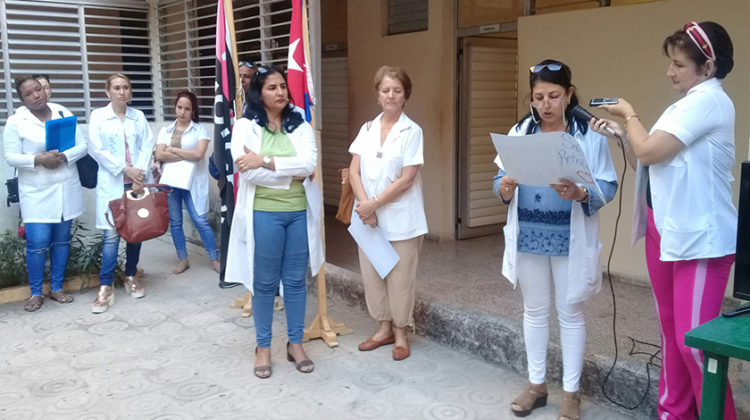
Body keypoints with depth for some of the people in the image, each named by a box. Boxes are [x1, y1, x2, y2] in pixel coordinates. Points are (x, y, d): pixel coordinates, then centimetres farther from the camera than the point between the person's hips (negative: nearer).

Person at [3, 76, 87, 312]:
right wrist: (39, 159, -21)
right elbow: (11, 157, -6)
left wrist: (64, 157, -16)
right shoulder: (15, 122, -3)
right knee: (38, 243, -7)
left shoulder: (64, 113, 5)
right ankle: (35, 293, 9)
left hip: (66, 190, 3)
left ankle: (56, 288, 22)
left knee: (61, 240, 9)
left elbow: (82, 146, 3)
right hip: (36, 193, -3)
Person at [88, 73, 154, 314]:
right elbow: (96, 149, -5)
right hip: (112, 183, -3)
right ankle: (105, 288, -2)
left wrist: (139, 174, -11)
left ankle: (131, 277, 24)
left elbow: (147, 146, 2)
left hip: (137, 182, 3)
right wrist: (125, 169, -13)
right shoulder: (98, 116, 3)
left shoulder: (138, 117, 10)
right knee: (111, 234, -7)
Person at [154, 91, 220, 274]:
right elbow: (159, 155, -6)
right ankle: (183, 259, 21)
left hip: (192, 182, -4)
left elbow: (198, 154, -15)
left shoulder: (200, 130, -1)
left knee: (200, 220, -5)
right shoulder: (165, 131, 8)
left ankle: (214, 259, 5)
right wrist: (187, 155, -12)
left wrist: (173, 150, -7)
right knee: (175, 222, 9)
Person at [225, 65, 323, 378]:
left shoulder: (300, 126, 6)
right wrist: (293, 174, -11)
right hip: (264, 214, -2)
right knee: (264, 282, 8)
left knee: (295, 281, 11)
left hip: (299, 213, 3)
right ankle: (263, 347, 22)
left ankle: (295, 343, 25)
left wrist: (265, 161, -16)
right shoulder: (245, 126, -2)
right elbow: (248, 173, -15)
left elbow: (309, 164, -11)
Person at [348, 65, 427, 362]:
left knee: (400, 278, 2)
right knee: (372, 274, 11)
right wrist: (364, 205, -12)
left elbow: (406, 179, -12)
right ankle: (384, 328, 28)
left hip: (400, 219, -4)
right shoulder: (367, 129, 8)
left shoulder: (412, 132, -5)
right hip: (368, 217, 5)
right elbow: (355, 171, 2)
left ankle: (400, 333, 19)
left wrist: (374, 204, -14)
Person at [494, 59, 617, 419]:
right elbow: (501, 178, 4)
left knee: (570, 313, 8)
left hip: (570, 239, -3)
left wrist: (579, 193, -28)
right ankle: (536, 384, 30)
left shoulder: (590, 134, -6)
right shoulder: (519, 132, 3)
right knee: (534, 310, 14)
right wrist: (505, 188, -19)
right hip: (528, 237, 3)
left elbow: (607, 186, -9)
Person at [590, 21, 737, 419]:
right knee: (671, 331, 15)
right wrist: (620, 133, 5)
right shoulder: (685, 104, 16)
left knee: (694, 340, -8)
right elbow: (649, 157, 17)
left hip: (700, 238, -9)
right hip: (664, 231, 9)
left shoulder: (709, 100, -14)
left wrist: (630, 114, -3)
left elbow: (650, 151, -19)